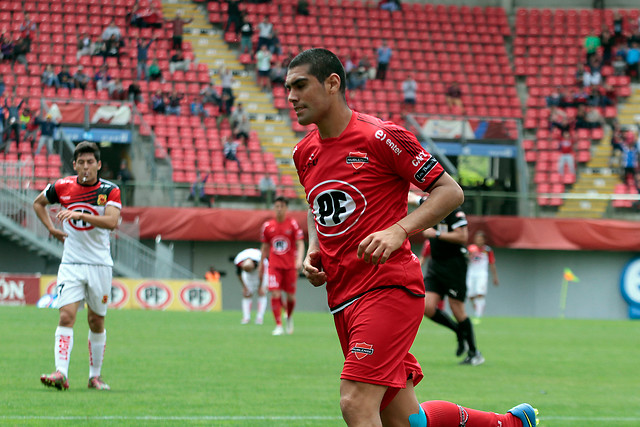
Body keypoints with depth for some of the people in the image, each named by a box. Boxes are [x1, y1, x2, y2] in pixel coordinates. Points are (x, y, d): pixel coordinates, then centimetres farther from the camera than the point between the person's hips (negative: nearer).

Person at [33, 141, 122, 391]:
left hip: (100, 265, 0)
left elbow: (112, 221, -21)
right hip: (71, 264, 0)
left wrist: (80, 214, -31)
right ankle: (61, 373, -25)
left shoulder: (110, 190, -4)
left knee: (96, 322, 8)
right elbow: (38, 203, 21)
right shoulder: (62, 187, 2)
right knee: (66, 316, -15)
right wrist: (51, 228, 7)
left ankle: (95, 376, 21)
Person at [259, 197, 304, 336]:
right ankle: (279, 326, -10)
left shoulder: (293, 224, -2)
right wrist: (261, 263, 17)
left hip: (290, 266, -1)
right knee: (275, 294, -12)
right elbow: (265, 247, 16)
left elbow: (300, 244, -6)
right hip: (274, 265, 1)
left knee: (291, 296, 4)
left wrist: (299, 260, -20)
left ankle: (289, 318, 35)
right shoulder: (267, 226, 5)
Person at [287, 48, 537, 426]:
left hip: (389, 288, -7)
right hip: (343, 296, 8)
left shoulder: (380, 137, -10)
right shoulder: (305, 153, 12)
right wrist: (313, 252, 10)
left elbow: (451, 192, -8)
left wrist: (398, 231, -22)